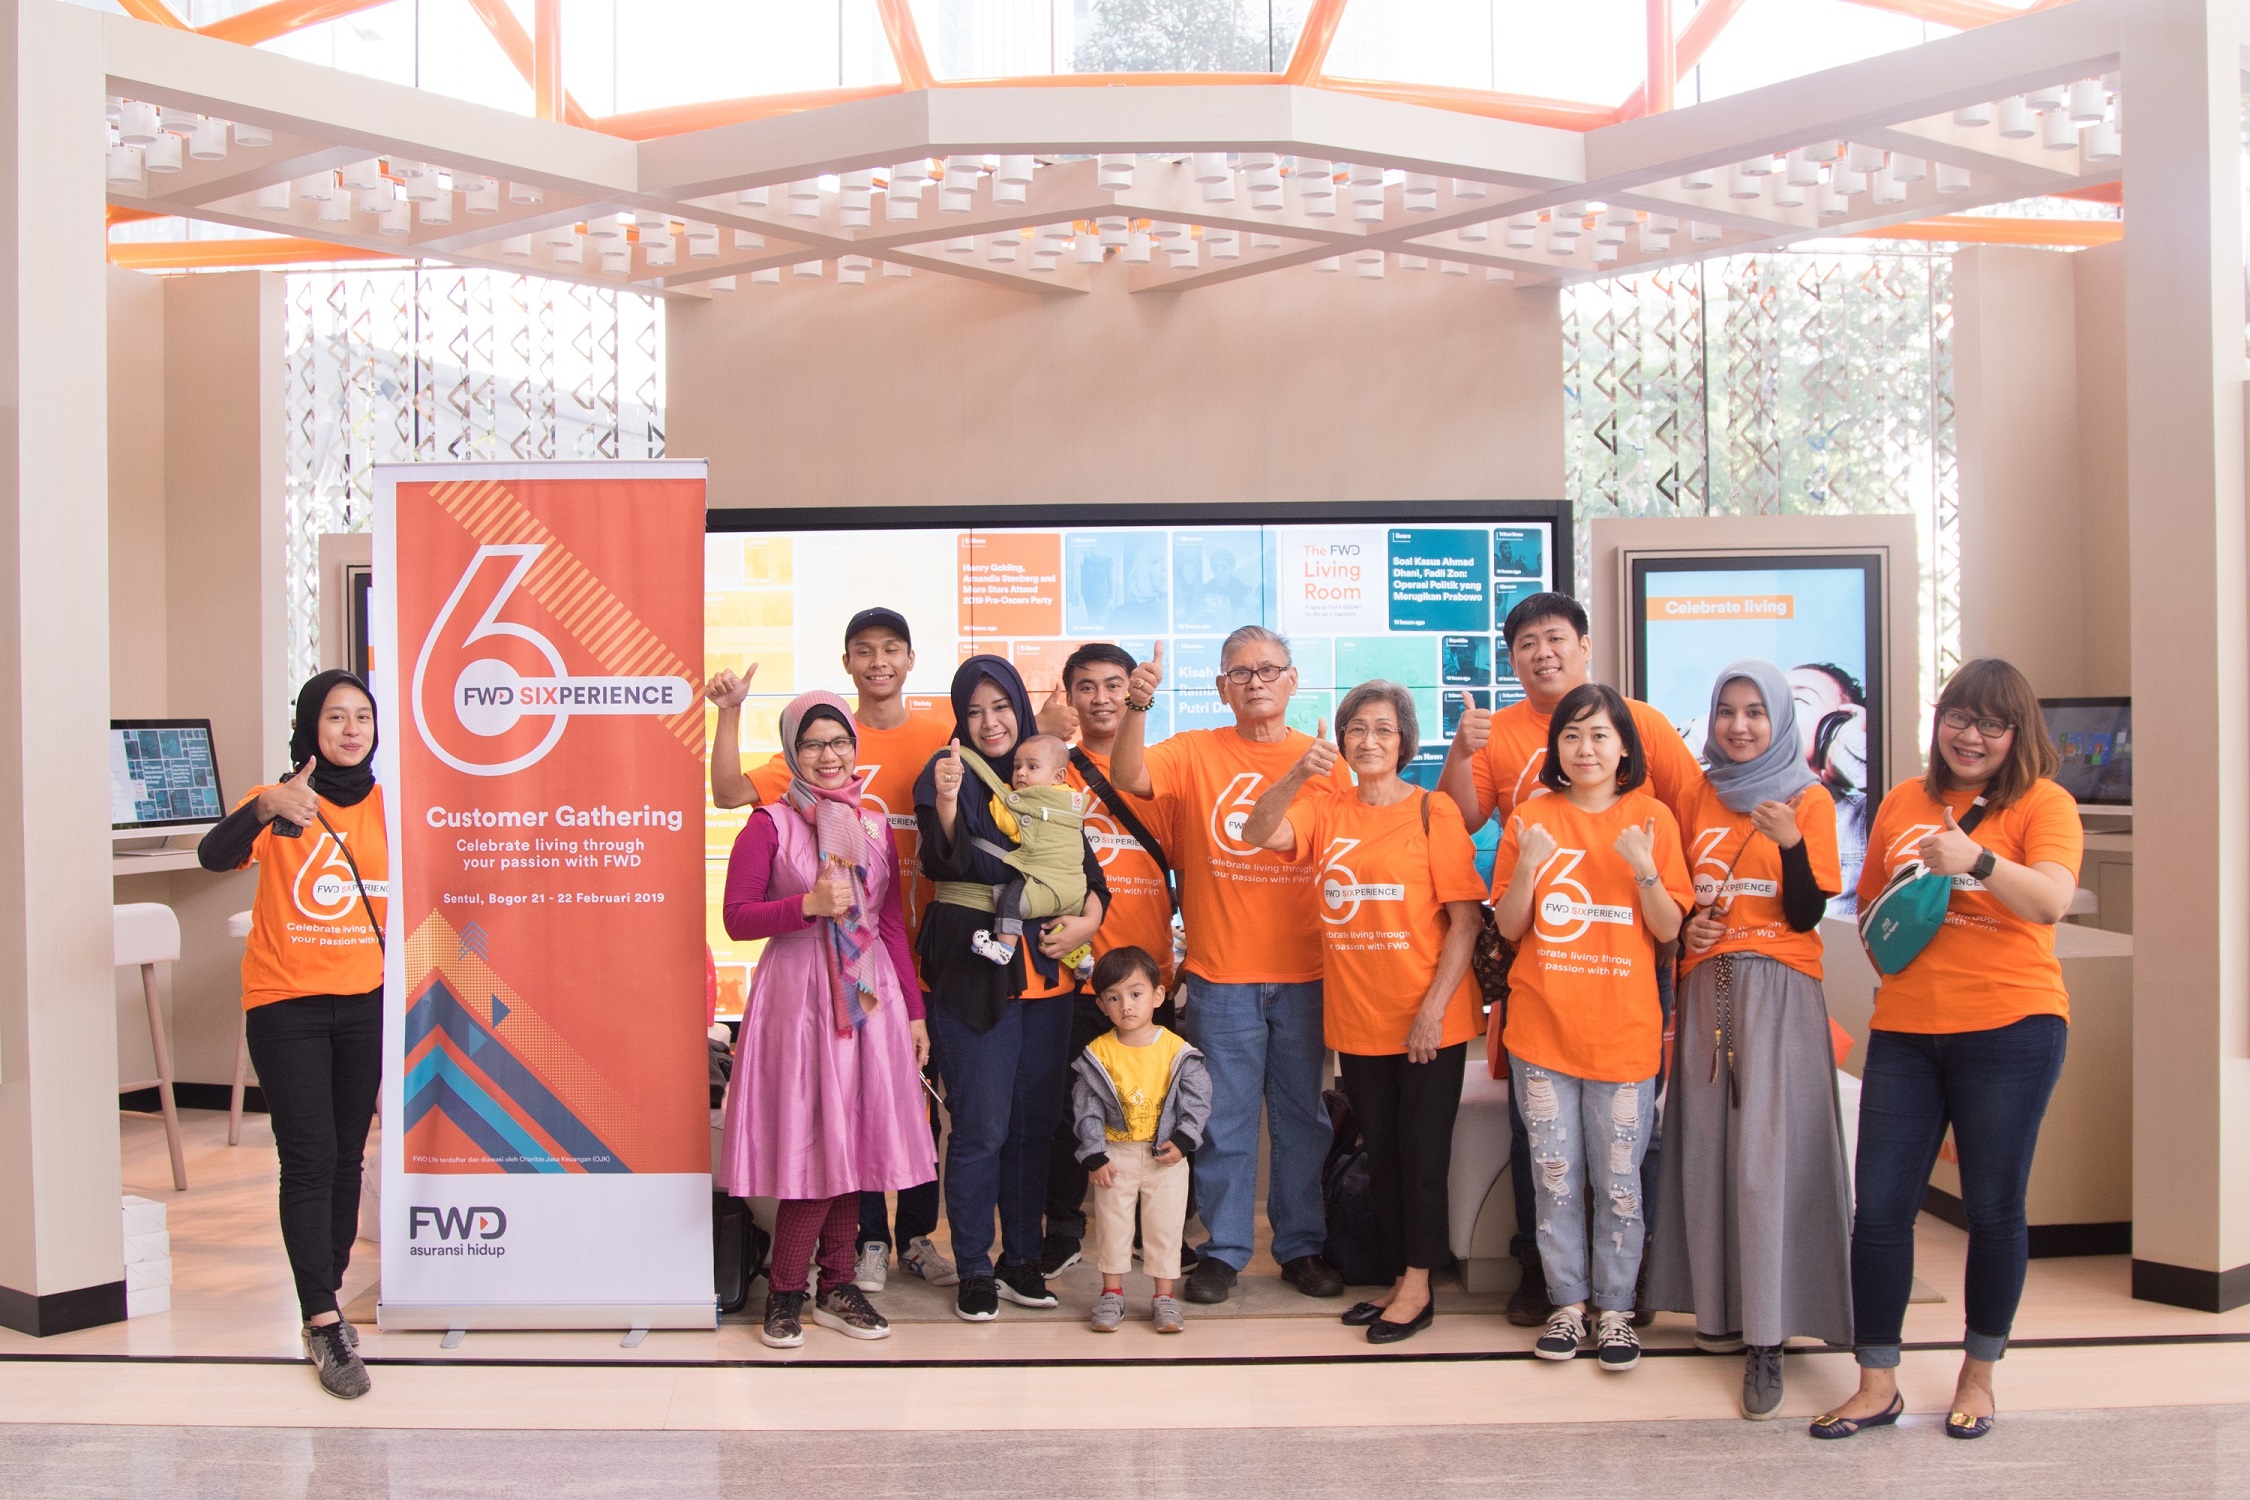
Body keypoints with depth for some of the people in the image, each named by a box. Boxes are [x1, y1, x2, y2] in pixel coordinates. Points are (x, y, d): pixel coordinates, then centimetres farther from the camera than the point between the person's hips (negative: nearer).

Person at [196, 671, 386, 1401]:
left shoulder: (387, 805, 3)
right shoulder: (280, 803, -8)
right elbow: (213, 855, -25)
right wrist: (266, 808, -43)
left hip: (363, 1002, 4)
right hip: (287, 1004, -4)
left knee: (347, 1156, 11)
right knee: (310, 1158, -8)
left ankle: (325, 1300, 25)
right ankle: (324, 1327, -5)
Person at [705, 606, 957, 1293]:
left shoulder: (943, 736, 2)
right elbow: (731, 792, -5)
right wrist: (729, 714, -15)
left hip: (925, 949, 1)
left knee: (923, 1094, 10)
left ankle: (917, 1235, 24)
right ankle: (868, 1240, 18)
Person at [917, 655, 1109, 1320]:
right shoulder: (952, 773, -4)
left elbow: (1086, 866, 13)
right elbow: (945, 866, -18)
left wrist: (1089, 917, -5)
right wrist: (946, 805, -35)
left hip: (1046, 976, 5)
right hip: (976, 975, -5)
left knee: (1035, 1123, 11)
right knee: (982, 1129, -3)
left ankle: (1021, 1258, 24)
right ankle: (974, 1271, 10)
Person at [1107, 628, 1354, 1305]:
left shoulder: (1323, 761, 5)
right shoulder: (1195, 753, 2)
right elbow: (1130, 778, -16)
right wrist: (1137, 708, -31)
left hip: (1305, 974, 2)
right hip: (1221, 973, -1)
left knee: (1302, 1115, 11)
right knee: (1225, 1116, 6)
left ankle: (1302, 1245, 24)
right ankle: (1223, 1249, 18)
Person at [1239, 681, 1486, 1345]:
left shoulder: (1433, 811, -7)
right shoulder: (1327, 812, 5)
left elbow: (1466, 918, -9)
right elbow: (1258, 834, -13)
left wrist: (1435, 1007, -15)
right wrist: (1298, 775, -28)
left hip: (1427, 1022, -5)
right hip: (1357, 1018, 5)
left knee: (1421, 1151, 3)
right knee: (1381, 1152, 14)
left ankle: (1418, 1285, 15)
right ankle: (1399, 1279, 27)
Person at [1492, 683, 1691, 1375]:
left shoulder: (1651, 818, 1)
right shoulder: (1531, 817, 3)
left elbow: (1668, 929, -1)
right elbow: (1509, 926, 2)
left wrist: (1644, 870, -18)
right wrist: (1528, 865, -15)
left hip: (1622, 1026, -1)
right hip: (1542, 1025, 1)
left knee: (1619, 1179, 4)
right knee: (1555, 1176, 8)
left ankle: (1615, 1309, 17)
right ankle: (1568, 1304, 20)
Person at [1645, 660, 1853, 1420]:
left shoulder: (1808, 800, 0)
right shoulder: (1701, 795, 12)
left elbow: (1807, 915, -6)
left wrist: (1789, 843, -21)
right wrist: (1686, 927, -1)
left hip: (1778, 992, -4)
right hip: (1706, 986, 4)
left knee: (1767, 1155, -9)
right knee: (1707, 1147, 3)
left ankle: (1766, 1339, -6)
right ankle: (1719, 1307, 15)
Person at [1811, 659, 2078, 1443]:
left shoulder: (2043, 803, -3)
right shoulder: (1903, 802, 11)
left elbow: (2052, 901, -22)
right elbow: (1869, 907, 24)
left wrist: (1977, 860, -37)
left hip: (2008, 1030, -4)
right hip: (1904, 1029, 4)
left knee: (1993, 1208, 6)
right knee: (1878, 1205, 1)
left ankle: (1978, 1374, 26)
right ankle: (1877, 1384, 13)